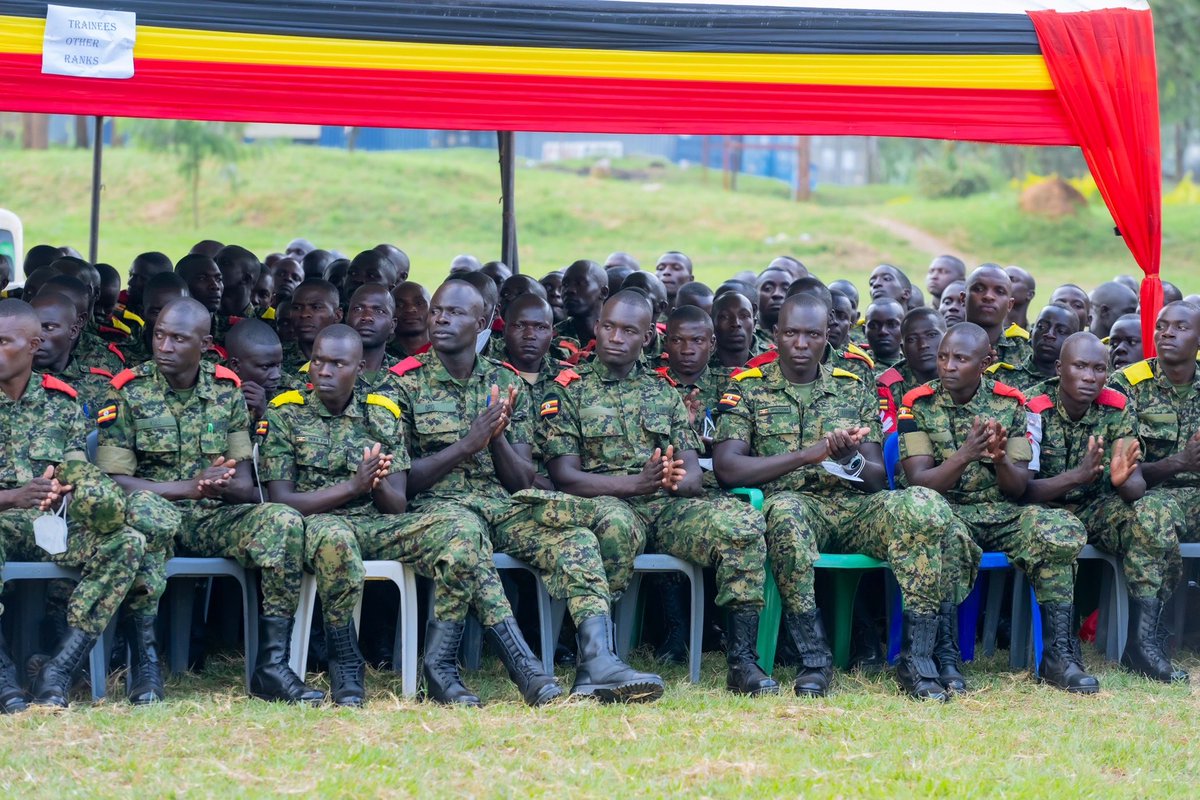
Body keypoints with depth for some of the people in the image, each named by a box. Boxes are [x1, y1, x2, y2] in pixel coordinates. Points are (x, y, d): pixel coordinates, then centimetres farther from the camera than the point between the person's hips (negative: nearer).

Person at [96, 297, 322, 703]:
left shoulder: (227, 391, 8)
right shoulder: (129, 391, 0)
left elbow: (245, 486, 7)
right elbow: (115, 480, -7)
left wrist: (220, 485, -19)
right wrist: (190, 488, -18)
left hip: (215, 518, 3)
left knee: (284, 521, -27)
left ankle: (271, 665, -25)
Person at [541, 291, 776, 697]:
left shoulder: (664, 392, 22)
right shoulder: (570, 389, 10)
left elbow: (694, 475, 13)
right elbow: (564, 476, -2)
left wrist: (675, 480, -14)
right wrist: (638, 483, -16)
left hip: (668, 507, 4)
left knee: (742, 522, -27)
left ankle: (742, 659, -26)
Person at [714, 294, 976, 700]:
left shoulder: (854, 390, 19)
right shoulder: (747, 387, 10)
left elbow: (878, 479, 13)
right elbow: (727, 468, -5)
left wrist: (852, 458, -11)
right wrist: (807, 455, -13)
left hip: (853, 507, 3)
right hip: (793, 503, -3)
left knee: (924, 505, -28)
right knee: (784, 511, -40)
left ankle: (916, 657, -26)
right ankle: (814, 658, -30)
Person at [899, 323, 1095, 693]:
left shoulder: (1009, 403, 5)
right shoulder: (917, 405, 0)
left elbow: (1019, 486, 3)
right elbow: (918, 482, -8)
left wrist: (1000, 458, -20)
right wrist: (964, 456, -25)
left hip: (1002, 513, 2)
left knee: (1060, 529, -28)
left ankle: (1059, 653, -20)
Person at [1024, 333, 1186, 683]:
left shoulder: (1116, 409, -3)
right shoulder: (1034, 409, -14)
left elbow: (1137, 484, -9)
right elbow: (1021, 489, -20)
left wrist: (1124, 480, -35)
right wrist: (1078, 476, -37)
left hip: (1097, 510, 4)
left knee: (1158, 509, -24)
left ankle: (1143, 640, -28)